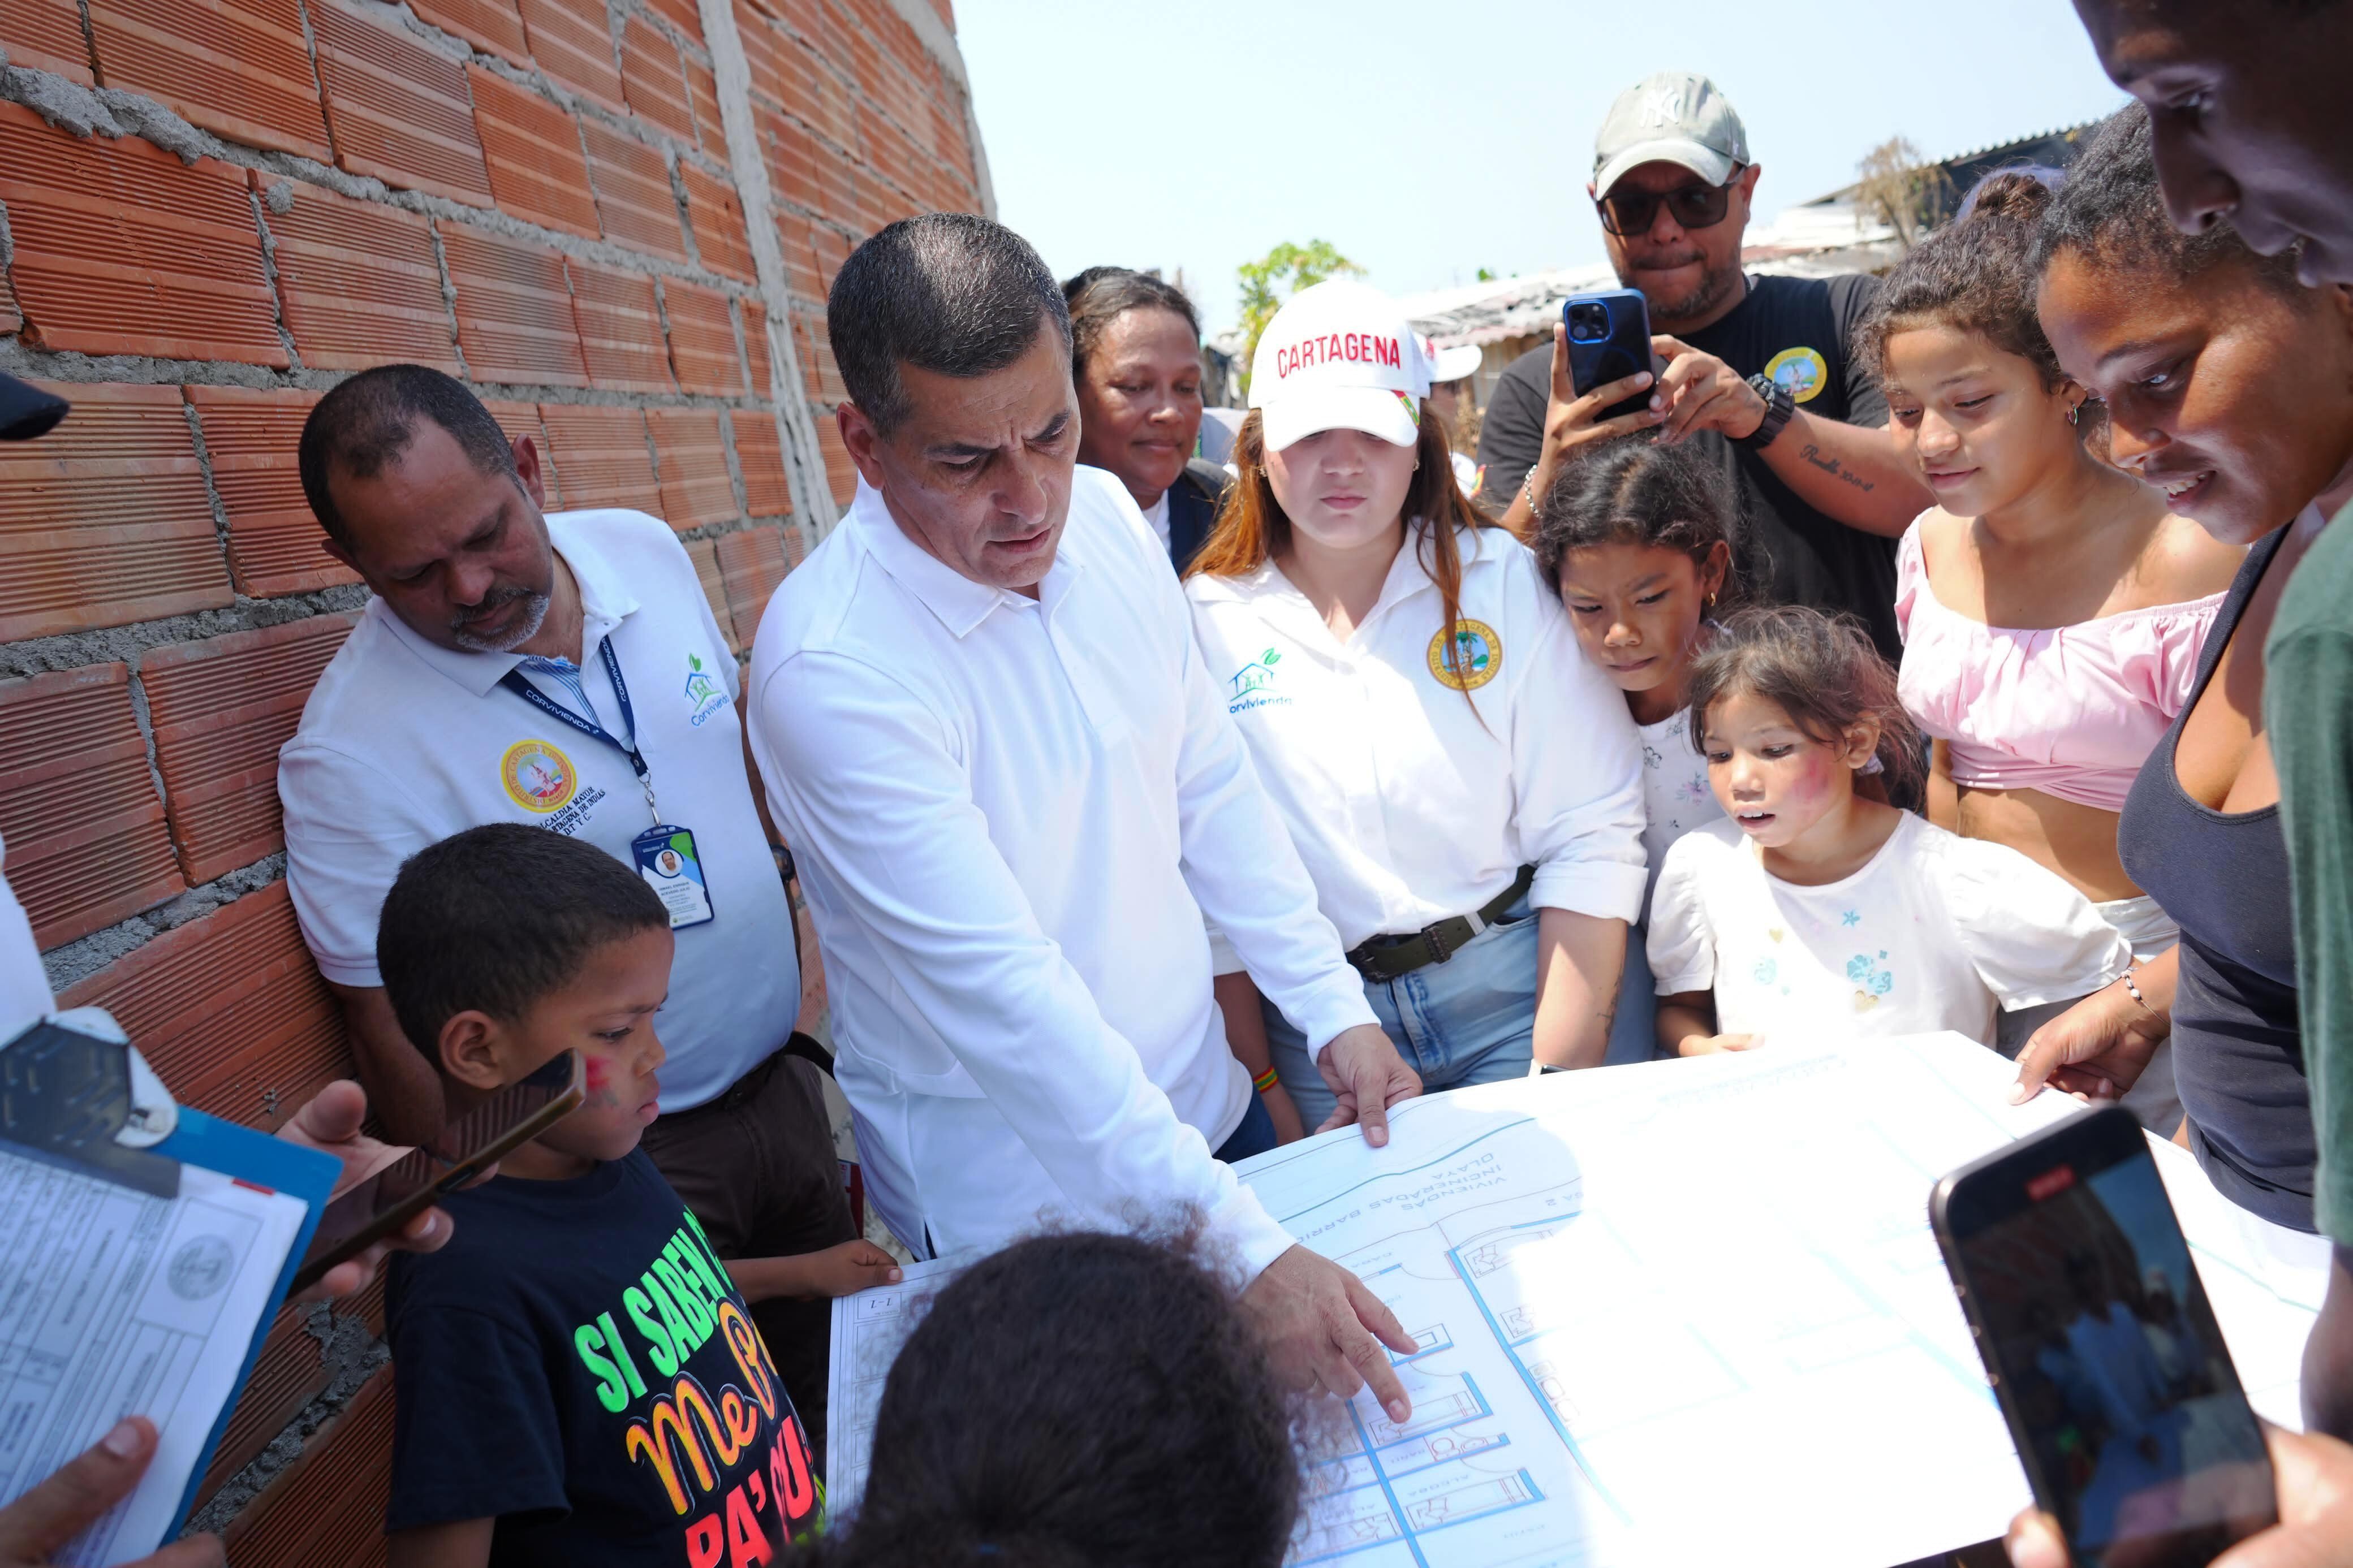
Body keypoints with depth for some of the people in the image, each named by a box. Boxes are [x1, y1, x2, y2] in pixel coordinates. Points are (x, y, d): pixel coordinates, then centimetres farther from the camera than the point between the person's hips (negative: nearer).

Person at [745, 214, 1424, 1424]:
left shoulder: (1104, 516, -6)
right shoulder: (831, 668, -28)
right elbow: (1001, 994, -31)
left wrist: (1331, 1005, 2)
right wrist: (1246, 1252, -33)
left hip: (1200, 1098, 6)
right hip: (1018, 1191, -6)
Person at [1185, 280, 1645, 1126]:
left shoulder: (1505, 582, -3)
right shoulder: (1204, 621, -2)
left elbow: (1592, 832, -6)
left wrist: (1560, 1073, -11)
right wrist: (1262, 1093, -2)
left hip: (1518, 988, 0)